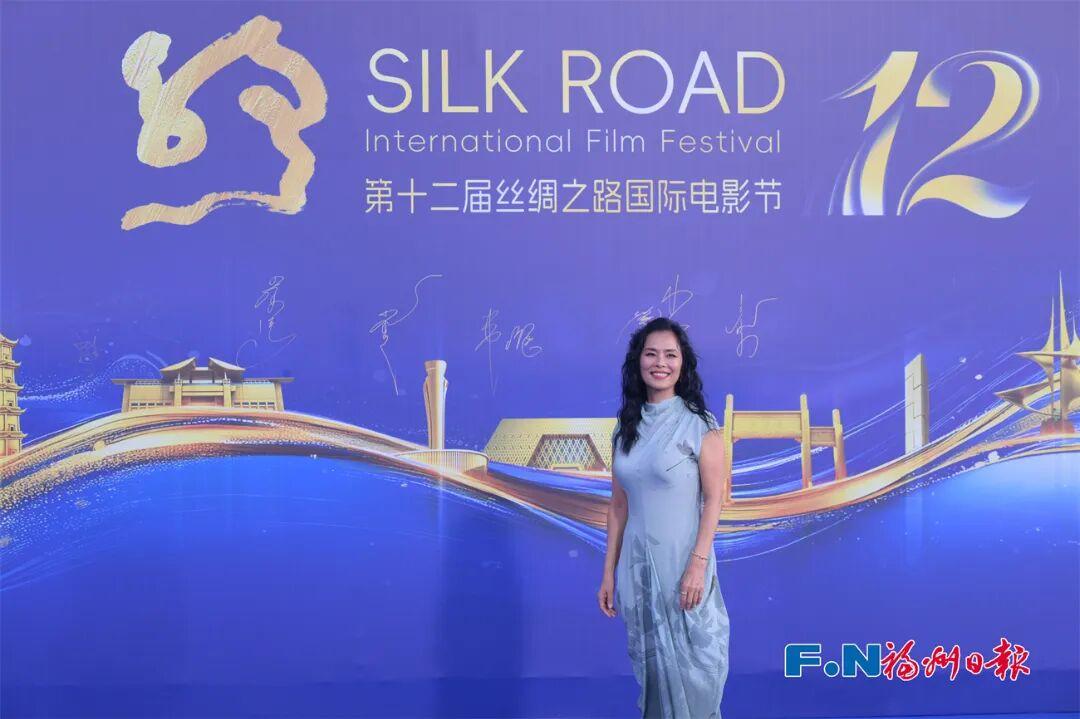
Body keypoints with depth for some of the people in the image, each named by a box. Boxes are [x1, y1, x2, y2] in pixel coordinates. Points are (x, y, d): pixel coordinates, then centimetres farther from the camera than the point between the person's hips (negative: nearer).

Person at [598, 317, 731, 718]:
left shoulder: (699, 424, -6)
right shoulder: (626, 428, 7)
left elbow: (714, 499, -9)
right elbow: (618, 505, 8)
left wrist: (698, 563, -18)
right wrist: (609, 572, 7)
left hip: (682, 561, -4)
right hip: (637, 563, 4)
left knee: (689, 661, 3)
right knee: (651, 661, 13)